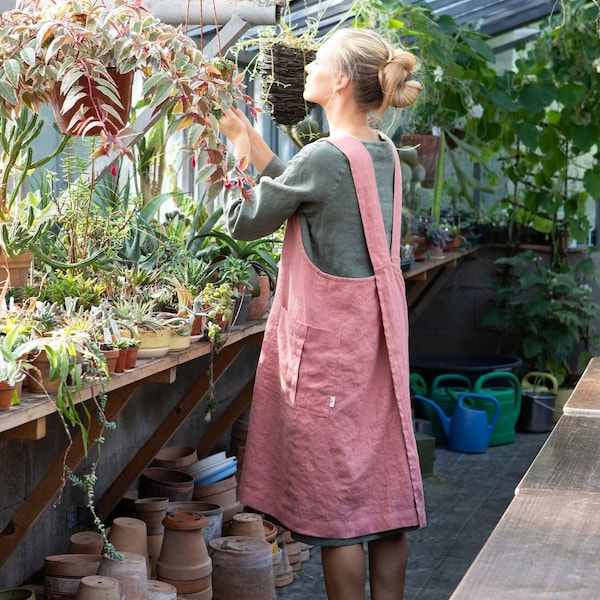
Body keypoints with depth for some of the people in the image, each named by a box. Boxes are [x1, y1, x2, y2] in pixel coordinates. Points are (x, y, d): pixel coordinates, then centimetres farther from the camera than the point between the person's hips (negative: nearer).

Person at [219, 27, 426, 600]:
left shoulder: (324, 157, -18)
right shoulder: (384, 153, 6)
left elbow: (246, 222, -6)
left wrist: (236, 155, 11)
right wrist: (248, 137, 17)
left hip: (327, 344, -8)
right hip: (374, 336, 8)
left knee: (336, 496, 1)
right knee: (383, 485, 12)